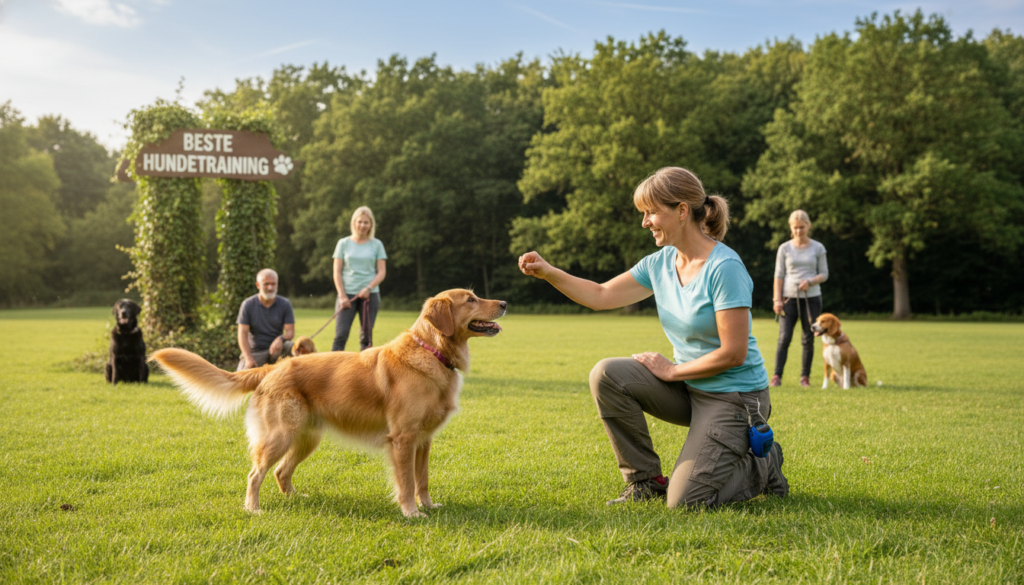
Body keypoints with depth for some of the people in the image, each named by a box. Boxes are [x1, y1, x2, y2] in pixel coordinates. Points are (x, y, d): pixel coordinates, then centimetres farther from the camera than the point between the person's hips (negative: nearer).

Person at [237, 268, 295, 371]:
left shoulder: (285, 304, 0)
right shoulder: (247, 305, -3)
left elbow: (290, 331, -4)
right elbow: (242, 333, -7)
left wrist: (281, 339, -29)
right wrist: (249, 359, -20)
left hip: (275, 349, 1)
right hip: (254, 352, -1)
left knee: (290, 347, -31)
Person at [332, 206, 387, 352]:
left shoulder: (376, 244, 8)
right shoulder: (343, 243, 7)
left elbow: (382, 272, 4)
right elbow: (337, 272, 5)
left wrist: (369, 288, -12)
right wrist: (342, 295, -5)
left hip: (370, 294, 1)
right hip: (347, 294, -1)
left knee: (366, 335, 2)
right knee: (340, 334, -9)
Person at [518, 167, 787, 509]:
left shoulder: (724, 268, -22)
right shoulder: (661, 263, 2)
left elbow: (733, 353, -22)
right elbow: (601, 296, 7)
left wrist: (671, 371, -12)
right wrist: (548, 273, -7)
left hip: (734, 396, -7)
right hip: (688, 386, 7)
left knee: (685, 502, -15)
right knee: (606, 375, -14)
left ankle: (762, 465, 14)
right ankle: (645, 480, 2)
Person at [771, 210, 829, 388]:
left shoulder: (818, 248, 6)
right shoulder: (784, 249, 5)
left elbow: (824, 274, 7)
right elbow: (779, 275, 4)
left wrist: (810, 281, -13)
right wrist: (777, 299, -3)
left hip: (811, 297, 1)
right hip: (789, 298, -1)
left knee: (808, 339, 3)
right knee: (784, 338, -9)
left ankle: (805, 376, 11)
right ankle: (777, 376, -8)